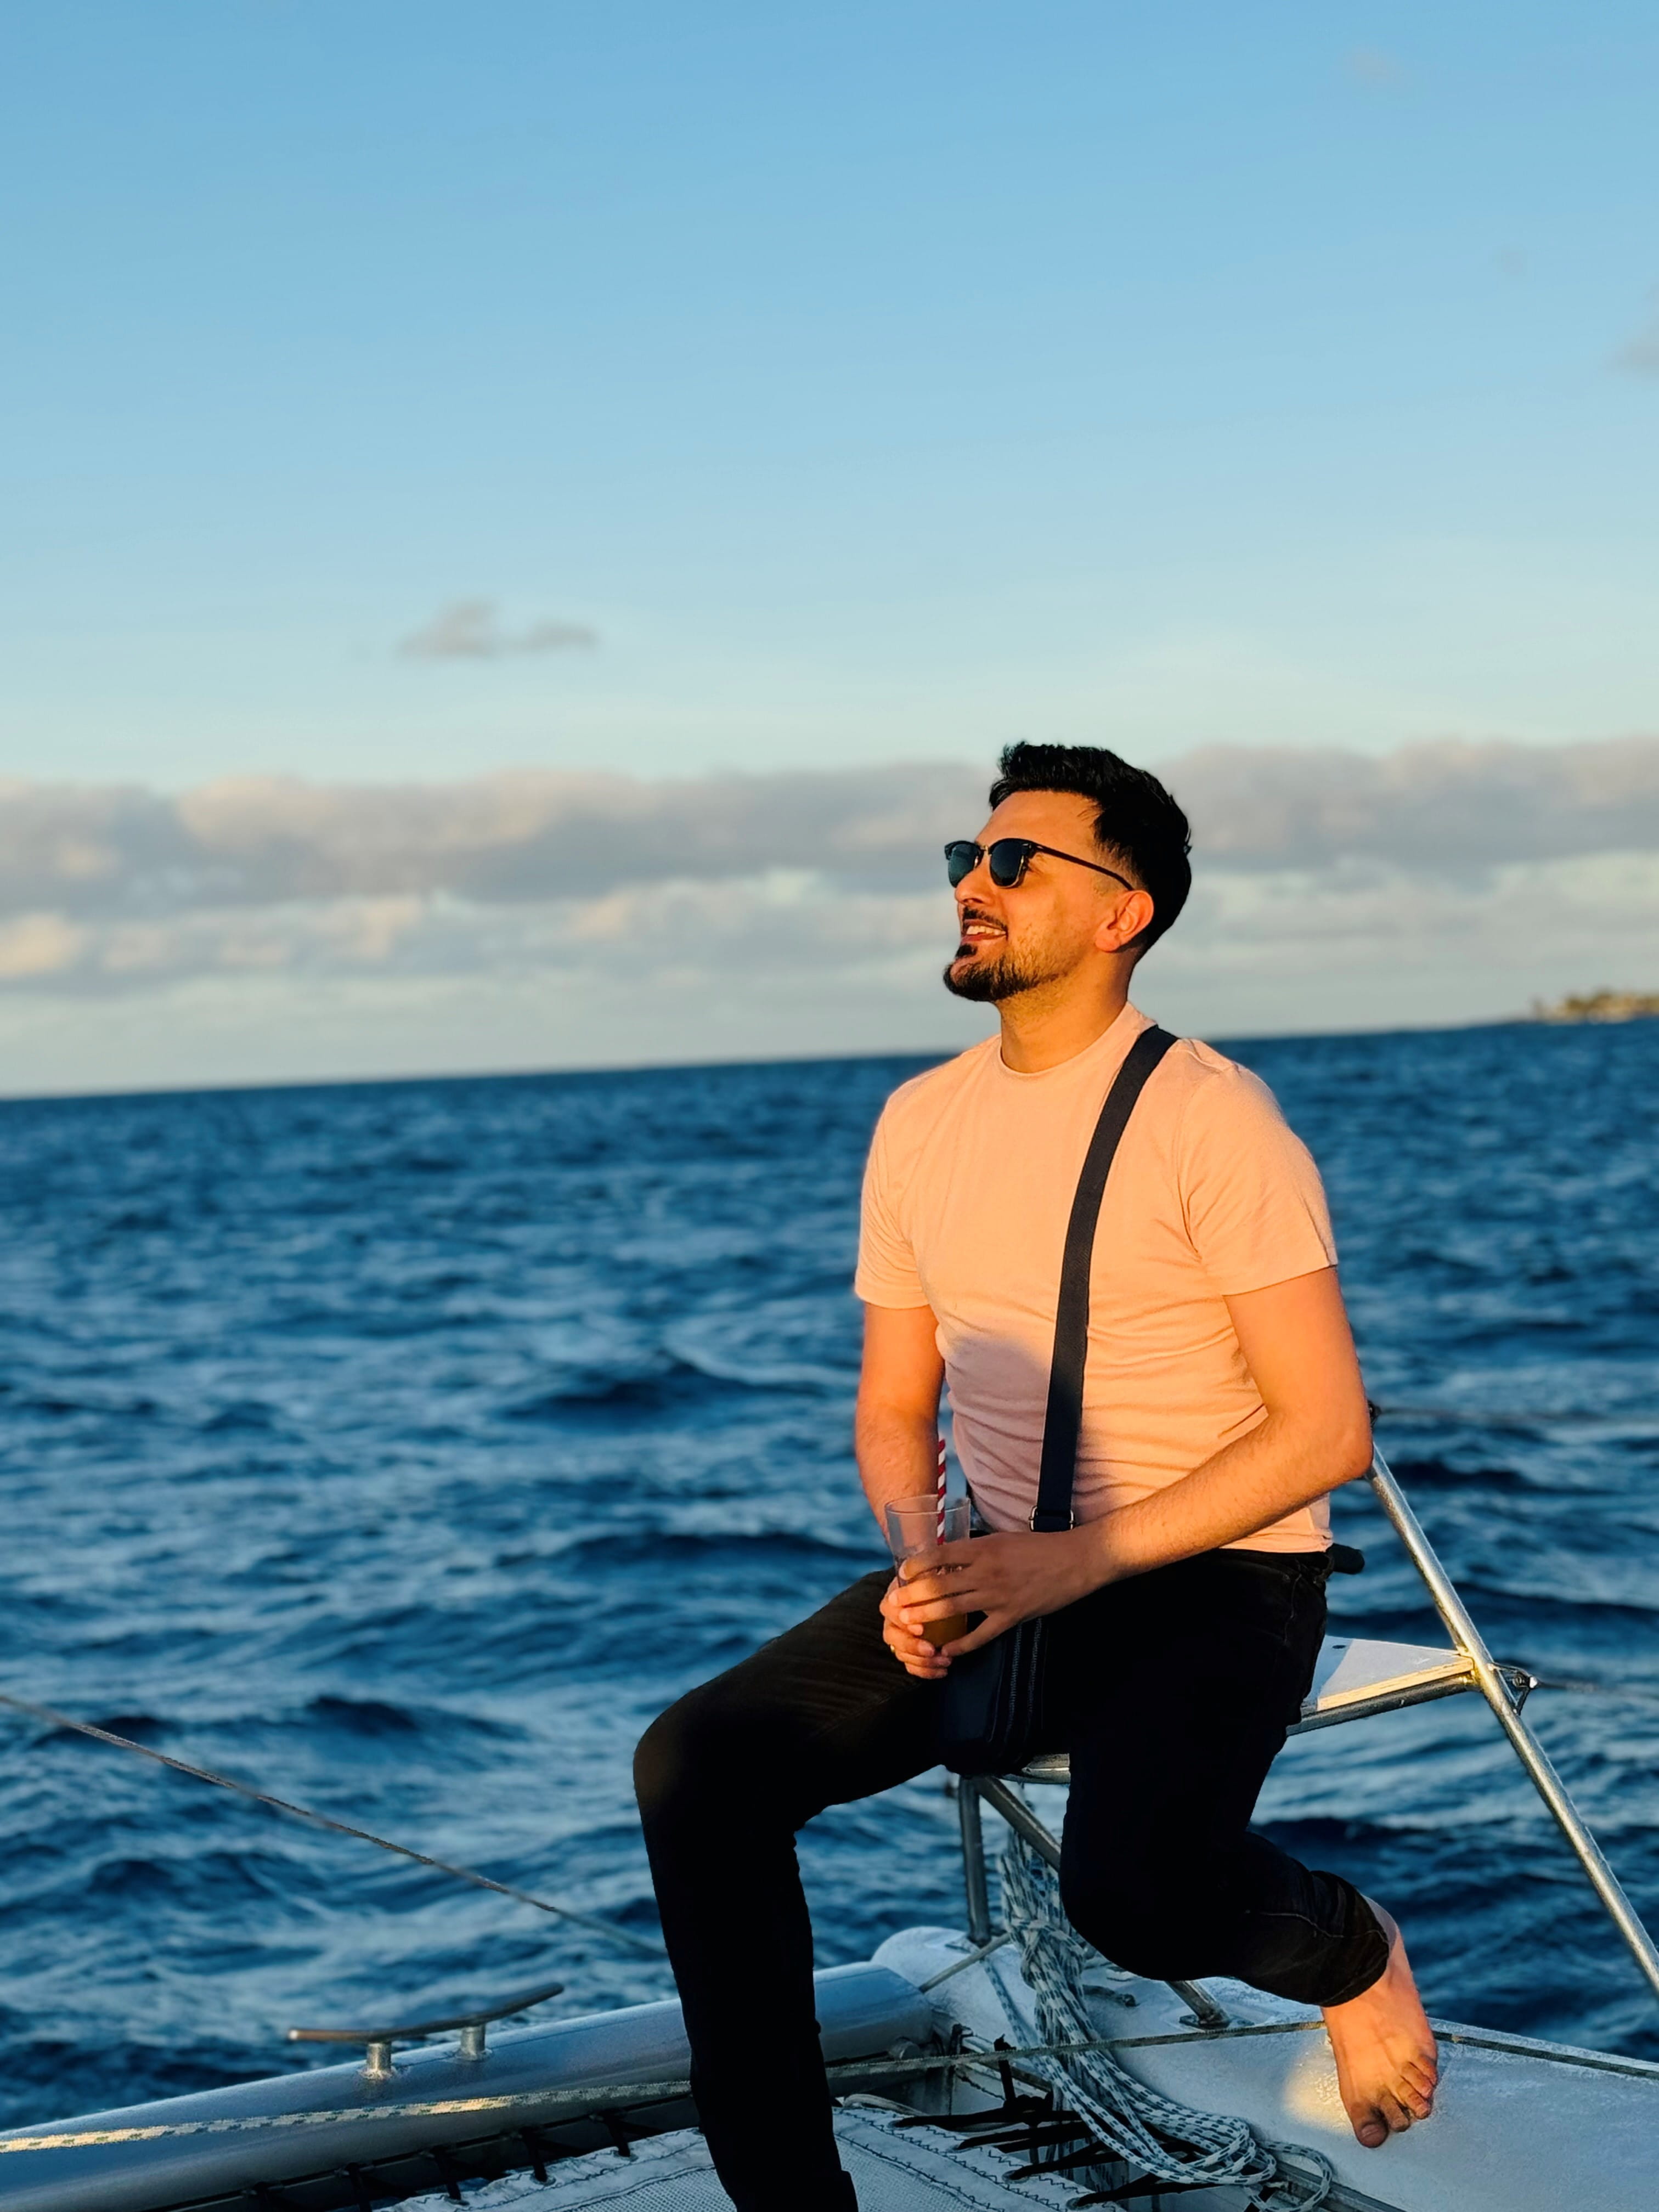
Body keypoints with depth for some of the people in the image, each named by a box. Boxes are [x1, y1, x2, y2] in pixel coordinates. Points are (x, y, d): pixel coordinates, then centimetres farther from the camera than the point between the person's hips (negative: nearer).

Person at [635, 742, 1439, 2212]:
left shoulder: (1209, 1120, -12)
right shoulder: (921, 1121, 8)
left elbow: (1328, 1431, -14)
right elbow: (895, 1408, 15)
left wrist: (1081, 1561, -21)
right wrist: (923, 1566, -7)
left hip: (1212, 1580, -6)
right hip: (999, 1573, 6)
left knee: (1135, 1890, -32)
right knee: (700, 1762, -15)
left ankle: (1351, 1952, 5)